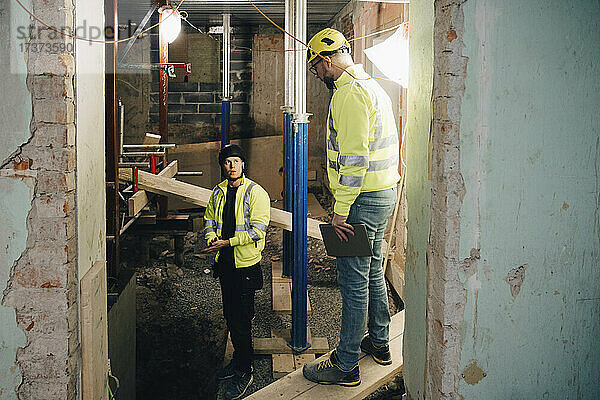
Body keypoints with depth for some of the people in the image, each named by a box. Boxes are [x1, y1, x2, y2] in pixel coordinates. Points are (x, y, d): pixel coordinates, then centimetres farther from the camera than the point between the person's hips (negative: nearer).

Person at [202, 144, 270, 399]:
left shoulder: (256, 193, -10)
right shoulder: (218, 192, 10)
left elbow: (257, 229, -17)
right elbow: (209, 220, 18)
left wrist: (228, 242, -21)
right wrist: (211, 238, -3)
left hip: (246, 263, -6)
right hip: (225, 262, 7)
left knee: (242, 318, -4)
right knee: (230, 314, 16)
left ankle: (244, 373, 7)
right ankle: (239, 358, 33)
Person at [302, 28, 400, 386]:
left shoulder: (350, 92, -17)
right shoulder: (372, 86, 16)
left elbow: (353, 157, -24)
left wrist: (341, 209, -21)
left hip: (363, 198, -10)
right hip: (385, 193, 10)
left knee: (354, 282, -3)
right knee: (373, 271, 20)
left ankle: (346, 365, 6)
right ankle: (379, 342, 34)